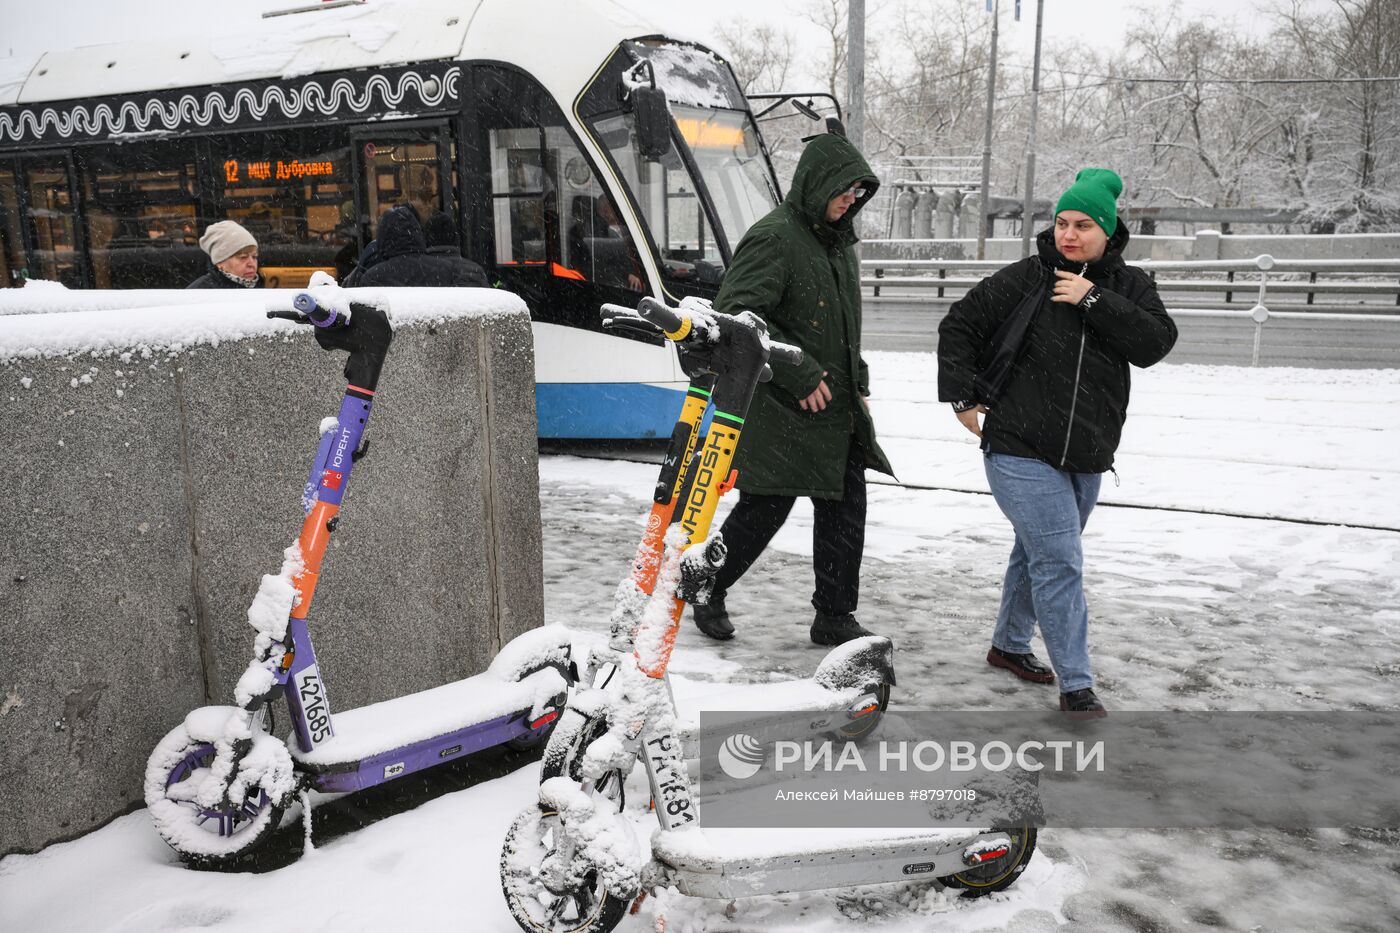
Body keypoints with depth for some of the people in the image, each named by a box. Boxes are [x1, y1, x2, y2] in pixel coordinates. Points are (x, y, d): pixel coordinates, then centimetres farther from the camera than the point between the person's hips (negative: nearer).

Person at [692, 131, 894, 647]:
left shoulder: (839, 240, 16)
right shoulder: (774, 237, -13)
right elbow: (735, 314, -22)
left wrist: (855, 380, 17)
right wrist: (800, 373, -21)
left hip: (838, 410, 9)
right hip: (781, 412, -8)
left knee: (845, 510, 8)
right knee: (762, 511, 0)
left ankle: (835, 617, 20)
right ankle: (707, 590, 24)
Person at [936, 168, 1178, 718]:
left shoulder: (1129, 286, 4)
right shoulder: (1027, 278, -6)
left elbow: (1156, 343, -12)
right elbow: (959, 325, -1)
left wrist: (1094, 300, -19)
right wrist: (961, 398, -6)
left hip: (1086, 460, 5)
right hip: (1021, 452, -5)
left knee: (1037, 554, 21)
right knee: (1059, 563, -10)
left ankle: (1009, 644, 41)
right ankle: (1076, 686, -1)